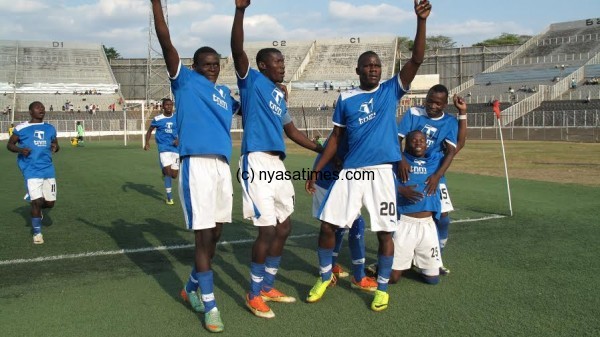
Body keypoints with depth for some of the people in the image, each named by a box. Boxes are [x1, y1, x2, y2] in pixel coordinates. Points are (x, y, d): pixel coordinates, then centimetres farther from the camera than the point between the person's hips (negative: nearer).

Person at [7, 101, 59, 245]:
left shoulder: (50, 128, 12)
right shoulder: (21, 128, 0)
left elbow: (56, 145, 22)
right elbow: (9, 145, 7)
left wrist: (55, 147, -3)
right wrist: (20, 150, -14)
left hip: (48, 169, 5)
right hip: (31, 170, -4)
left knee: (50, 202, 6)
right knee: (37, 201, -12)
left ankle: (36, 208, 43)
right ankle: (37, 232, 6)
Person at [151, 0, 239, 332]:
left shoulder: (224, 92, 21)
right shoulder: (185, 80, 5)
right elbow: (165, 41, -4)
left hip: (222, 165, 7)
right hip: (197, 164, -6)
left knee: (215, 233, 13)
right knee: (203, 234, -6)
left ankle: (192, 286, 34)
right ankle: (210, 306, 4)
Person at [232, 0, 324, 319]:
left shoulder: (280, 95, 21)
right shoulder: (252, 80, 1)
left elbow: (291, 131, 28)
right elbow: (237, 49, -16)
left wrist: (323, 149, 28)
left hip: (277, 164, 8)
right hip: (257, 162, -8)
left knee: (283, 228, 12)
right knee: (268, 229, -8)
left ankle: (268, 287, 26)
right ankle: (254, 295, 8)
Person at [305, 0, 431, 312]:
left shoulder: (391, 90, 5)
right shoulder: (345, 99, 9)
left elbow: (416, 59, -7)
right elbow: (335, 137, 13)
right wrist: (316, 169, 9)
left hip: (381, 171, -1)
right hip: (350, 171, 2)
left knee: (385, 231, 2)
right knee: (327, 224, 0)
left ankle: (382, 288, 21)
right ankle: (325, 277, 24)